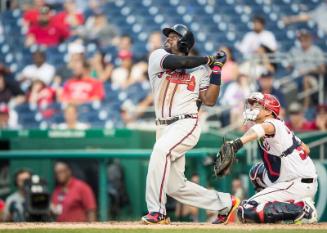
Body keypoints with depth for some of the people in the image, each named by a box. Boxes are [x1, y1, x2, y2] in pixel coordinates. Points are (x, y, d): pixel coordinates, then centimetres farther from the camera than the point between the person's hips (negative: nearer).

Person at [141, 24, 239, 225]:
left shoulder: (199, 70, 8)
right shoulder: (158, 56, 9)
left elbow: (209, 100, 2)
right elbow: (178, 62, -11)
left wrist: (216, 69, 1)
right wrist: (208, 60, 1)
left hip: (187, 124, -4)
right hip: (164, 126, 4)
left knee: (161, 150, -34)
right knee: (175, 187, 5)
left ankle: (157, 212, -33)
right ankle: (225, 203, 23)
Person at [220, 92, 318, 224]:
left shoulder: (272, 123, -12)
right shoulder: (282, 126, 17)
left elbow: (261, 128, -38)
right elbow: (306, 149, 25)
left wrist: (238, 142, -55)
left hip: (298, 186, -10)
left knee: (246, 212, -13)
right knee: (257, 172, 31)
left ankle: (302, 210, -15)